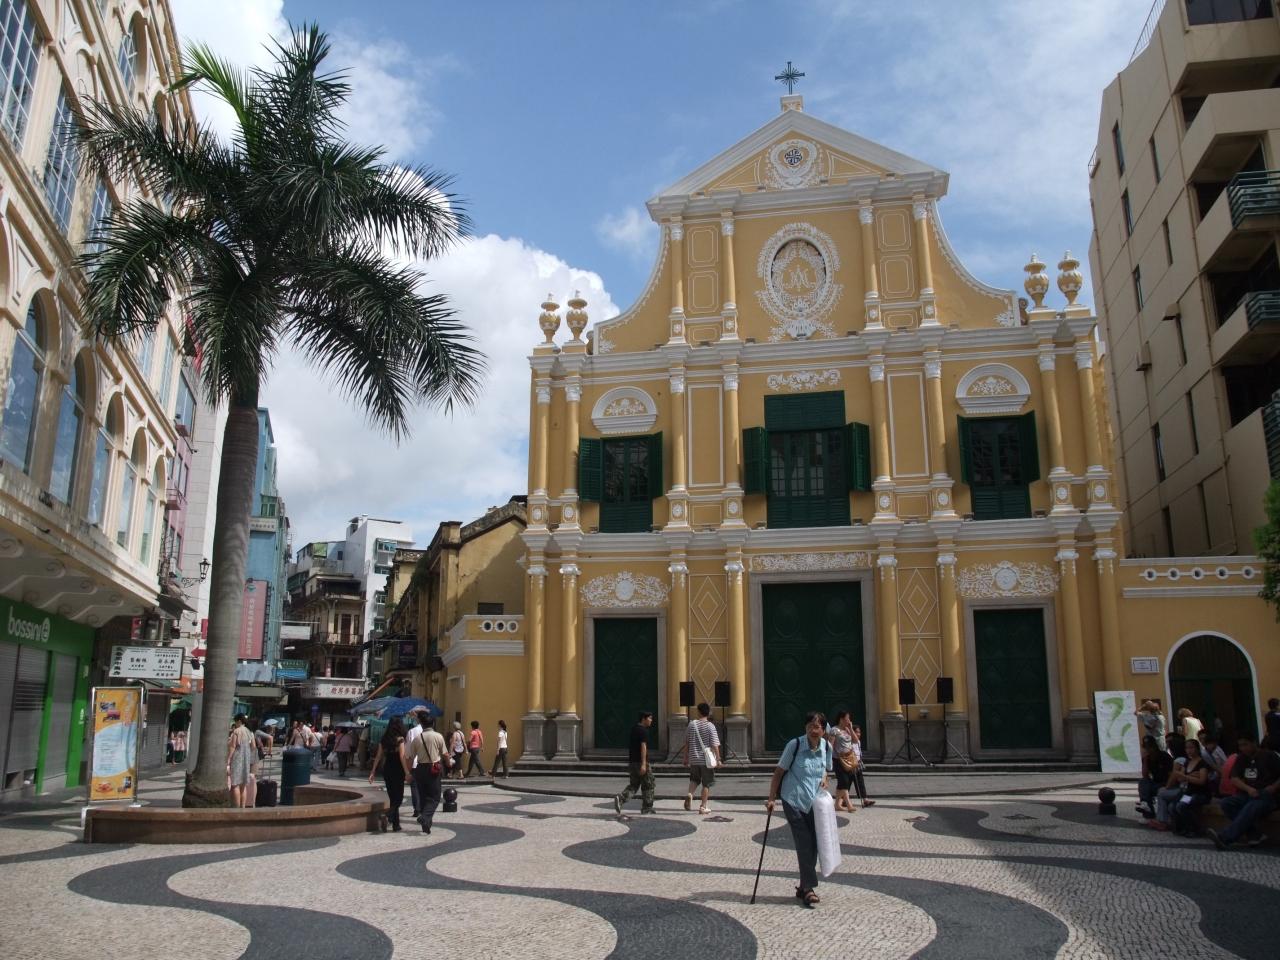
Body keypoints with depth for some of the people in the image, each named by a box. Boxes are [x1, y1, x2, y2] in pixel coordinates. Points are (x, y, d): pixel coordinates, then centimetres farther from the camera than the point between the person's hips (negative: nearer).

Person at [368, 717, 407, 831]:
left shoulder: (383, 739, 5)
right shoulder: (400, 739, -10)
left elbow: (378, 756, 5)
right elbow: (402, 757, -15)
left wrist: (372, 772, 9)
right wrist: (407, 772, -14)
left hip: (387, 770, 5)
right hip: (397, 771, -5)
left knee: (393, 798, 14)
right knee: (398, 798, 2)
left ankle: (396, 825, 16)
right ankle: (387, 816, -23)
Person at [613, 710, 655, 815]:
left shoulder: (634, 729, 15)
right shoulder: (643, 730, -13)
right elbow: (643, 746, -22)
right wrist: (644, 764, -26)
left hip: (632, 762, 8)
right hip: (640, 762, -8)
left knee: (633, 785, 10)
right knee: (648, 785, 7)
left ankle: (620, 799, -12)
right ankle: (647, 808, 14)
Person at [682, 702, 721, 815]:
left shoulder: (692, 725, 1)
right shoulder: (710, 726, -8)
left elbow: (686, 743, 6)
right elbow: (715, 745, -10)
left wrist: (686, 758, 16)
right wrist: (718, 759, -2)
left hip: (694, 759, 3)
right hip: (706, 759, -3)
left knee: (694, 779, 21)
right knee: (706, 784, 9)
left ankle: (689, 793, -6)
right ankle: (703, 807, 10)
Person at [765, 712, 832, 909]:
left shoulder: (826, 747, 0)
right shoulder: (795, 745, -14)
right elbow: (779, 771, -8)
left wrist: (824, 779, -4)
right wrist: (771, 798, -10)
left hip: (814, 802, 5)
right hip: (793, 801, -5)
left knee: (813, 844, 7)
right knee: (804, 844, -8)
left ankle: (804, 887, 22)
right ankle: (809, 888, 1)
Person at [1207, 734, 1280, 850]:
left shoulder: (1268, 756, 5)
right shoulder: (1241, 759, 18)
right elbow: (1234, 778, 5)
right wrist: (1248, 789, -14)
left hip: (1266, 797, -5)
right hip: (1247, 795, 6)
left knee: (1251, 808, -37)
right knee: (1225, 803, -23)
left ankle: (1224, 838, -50)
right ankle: (1255, 834, -24)